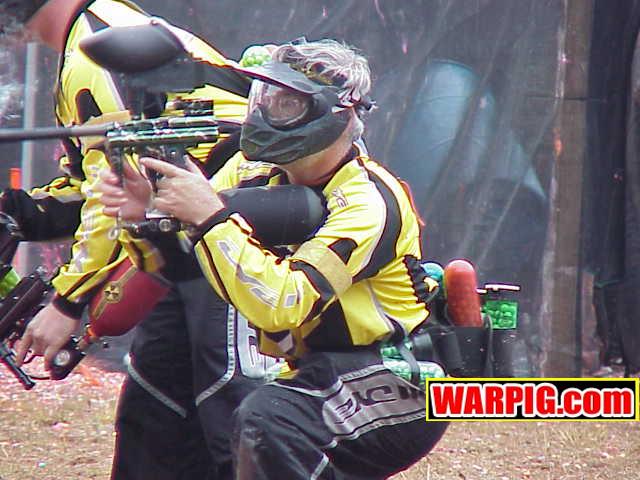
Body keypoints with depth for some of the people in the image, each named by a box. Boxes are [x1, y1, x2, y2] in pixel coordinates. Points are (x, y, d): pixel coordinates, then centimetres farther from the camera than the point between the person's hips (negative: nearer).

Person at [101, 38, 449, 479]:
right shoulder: (256, 173, 2)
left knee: (265, 419, -31)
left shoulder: (366, 203, -21)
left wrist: (211, 216, -31)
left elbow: (281, 306, -31)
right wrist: (143, 214, -17)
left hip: (402, 395, -9)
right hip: (326, 377, 9)